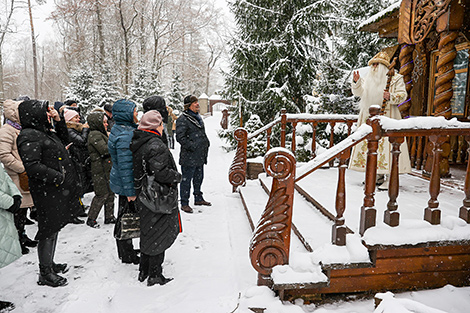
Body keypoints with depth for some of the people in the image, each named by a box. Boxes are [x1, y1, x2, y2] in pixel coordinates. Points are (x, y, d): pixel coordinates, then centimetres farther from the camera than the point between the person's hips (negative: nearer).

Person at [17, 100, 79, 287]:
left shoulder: (45, 131, 12)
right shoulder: (29, 136, -18)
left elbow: (64, 140, 28)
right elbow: (32, 167, -26)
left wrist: (58, 121, 14)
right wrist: (57, 176, -21)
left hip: (59, 190, 10)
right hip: (47, 193, -10)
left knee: (54, 227, 19)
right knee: (49, 230, 1)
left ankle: (50, 263, 36)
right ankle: (45, 273, 16)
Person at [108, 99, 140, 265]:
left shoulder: (121, 130, 9)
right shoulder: (125, 136, -24)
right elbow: (125, 165, -26)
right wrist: (130, 190, -23)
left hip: (121, 182, 10)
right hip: (126, 183, -10)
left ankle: (126, 251, 36)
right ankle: (127, 256, 20)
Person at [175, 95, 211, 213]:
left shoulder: (198, 117, 16)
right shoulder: (182, 119, -13)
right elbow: (180, 137, -19)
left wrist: (206, 143, 15)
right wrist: (192, 146, -21)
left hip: (200, 156, 9)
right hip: (189, 157, -9)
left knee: (199, 178, 19)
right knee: (186, 180, -1)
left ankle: (198, 198, 35)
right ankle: (184, 204, 9)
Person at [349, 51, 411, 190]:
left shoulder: (395, 78, 4)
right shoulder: (369, 78, 17)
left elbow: (403, 95, -2)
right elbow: (359, 92, 10)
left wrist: (391, 96, -21)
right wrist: (356, 82, -7)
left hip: (387, 116, -5)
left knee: (387, 144, -11)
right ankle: (379, 176, 12)